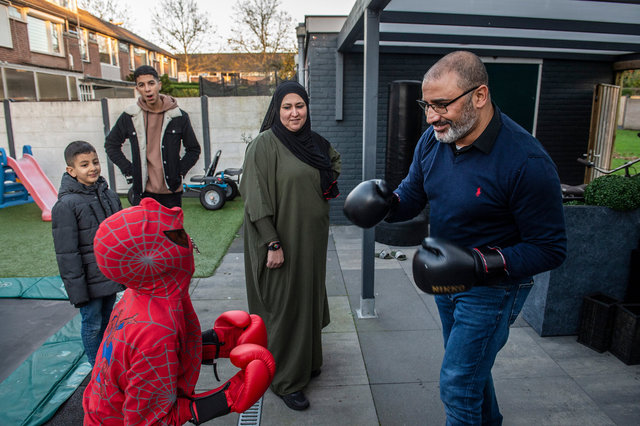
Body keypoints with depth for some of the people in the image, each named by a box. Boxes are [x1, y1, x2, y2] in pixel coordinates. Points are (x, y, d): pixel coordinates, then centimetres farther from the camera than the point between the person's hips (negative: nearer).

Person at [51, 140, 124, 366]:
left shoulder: (109, 195, 5)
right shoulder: (66, 205, -16)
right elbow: (66, 253, -15)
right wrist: (77, 290, -14)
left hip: (112, 275, 6)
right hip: (90, 280, -6)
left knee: (107, 319, 20)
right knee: (92, 324, 9)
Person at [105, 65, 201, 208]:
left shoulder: (178, 116, -1)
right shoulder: (129, 117, 1)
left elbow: (194, 149, 9)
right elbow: (111, 144, 15)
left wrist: (180, 171, -2)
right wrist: (128, 170, 5)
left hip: (171, 191, 0)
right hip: (143, 191, 1)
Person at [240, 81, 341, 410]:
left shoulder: (314, 142, 7)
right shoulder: (264, 144, -13)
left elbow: (335, 159, 29)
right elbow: (256, 198, -17)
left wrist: (329, 187, 12)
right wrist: (272, 244, -21)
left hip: (312, 238, 7)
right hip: (282, 239, -7)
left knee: (308, 298, 19)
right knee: (284, 306, 4)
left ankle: (307, 361, 40)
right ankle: (285, 381, 22)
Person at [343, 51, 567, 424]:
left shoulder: (527, 162, -28)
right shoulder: (433, 140, -8)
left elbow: (550, 249, -22)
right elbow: (412, 195, 3)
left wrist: (483, 264, -35)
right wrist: (387, 202, -20)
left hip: (492, 288, -7)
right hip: (446, 279, 7)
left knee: (457, 385, 1)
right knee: (470, 365, 27)